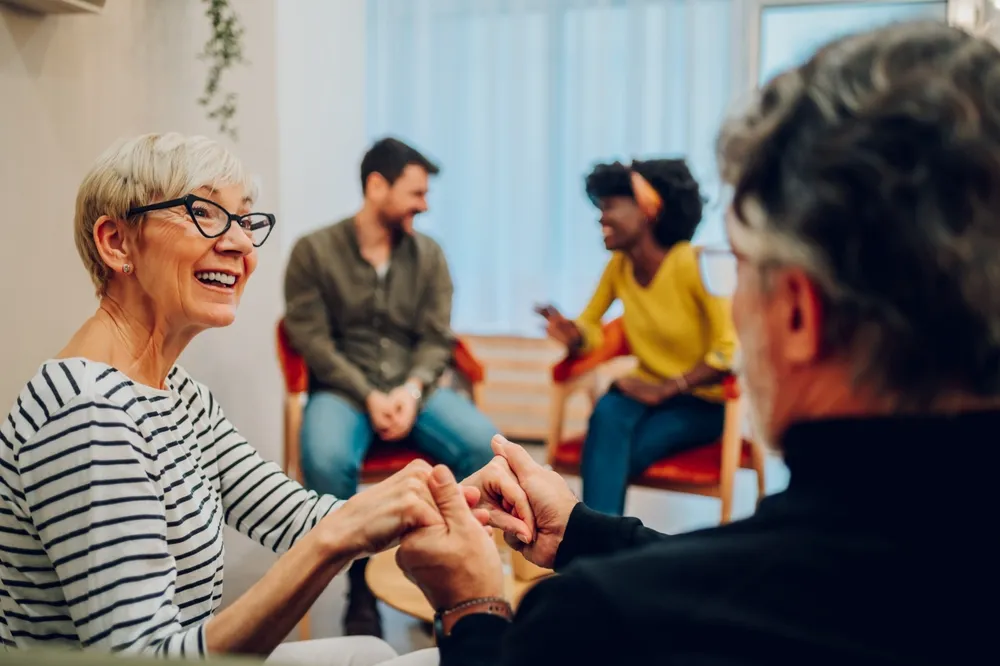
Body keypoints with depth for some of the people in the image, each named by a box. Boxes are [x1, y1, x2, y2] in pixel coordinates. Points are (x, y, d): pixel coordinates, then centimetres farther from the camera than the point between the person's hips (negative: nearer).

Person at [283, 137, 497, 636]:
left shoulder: (429, 254, 9)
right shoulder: (313, 251, -1)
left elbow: (436, 339, 4)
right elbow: (312, 340, -7)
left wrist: (411, 390, -16)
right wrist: (368, 396, -18)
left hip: (413, 388, 3)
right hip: (342, 388, -3)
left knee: (485, 445, -26)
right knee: (326, 460, -37)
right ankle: (361, 584, -13)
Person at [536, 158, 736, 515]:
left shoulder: (693, 264, -19)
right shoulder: (618, 265, -2)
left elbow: (731, 350, -21)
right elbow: (591, 327, 10)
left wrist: (665, 389, -24)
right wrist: (572, 335, -15)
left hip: (703, 401, -4)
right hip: (649, 390, 4)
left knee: (614, 454, -30)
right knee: (606, 414, -31)